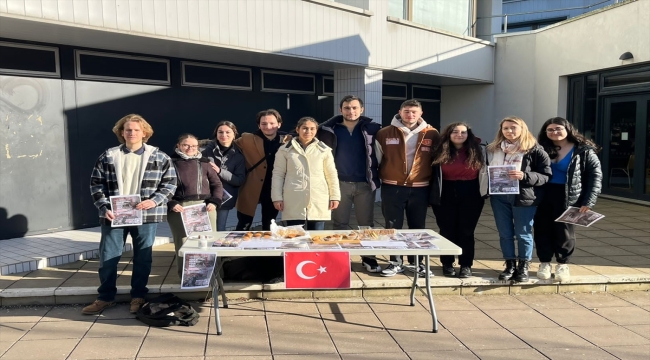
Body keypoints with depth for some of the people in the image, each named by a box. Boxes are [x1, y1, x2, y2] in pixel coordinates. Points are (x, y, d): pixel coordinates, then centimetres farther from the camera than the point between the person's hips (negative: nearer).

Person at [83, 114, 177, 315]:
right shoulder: (108, 156, 3)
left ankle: (138, 297, 24)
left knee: (142, 257, 9)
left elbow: (170, 183, 1)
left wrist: (155, 201, -14)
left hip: (146, 216, -1)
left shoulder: (159, 157, 1)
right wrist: (104, 207, -7)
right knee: (108, 257, 7)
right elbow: (96, 184, 5)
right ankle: (105, 297, 24)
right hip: (114, 215, 1)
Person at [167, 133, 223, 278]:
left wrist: (214, 202, -2)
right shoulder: (171, 162, 7)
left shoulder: (204, 162, 12)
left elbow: (217, 184, 12)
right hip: (178, 208, -2)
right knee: (183, 243, -1)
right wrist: (171, 204, -9)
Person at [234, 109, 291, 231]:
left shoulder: (288, 141, -1)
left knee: (269, 227, 17)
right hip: (252, 190, -1)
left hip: (274, 191, 2)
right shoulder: (247, 139, -4)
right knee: (244, 227, 4)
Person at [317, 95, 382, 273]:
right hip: (340, 183, 0)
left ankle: (368, 257, 22)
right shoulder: (329, 129, 1)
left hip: (365, 183, 0)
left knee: (366, 223, 9)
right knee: (340, 223, 9)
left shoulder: (372, 128, 0)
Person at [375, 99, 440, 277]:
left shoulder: (432, 134, 2)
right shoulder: (385, 133, -1)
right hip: (392, 187, -1)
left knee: (417, 227, 10)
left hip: (420, 188, 1)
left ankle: (415, 262, 24)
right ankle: (395, 262, 19)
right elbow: (376, 159, 5)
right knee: (392, 227, 6)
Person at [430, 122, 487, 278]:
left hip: (471, 196, 0)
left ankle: (466, 265, 15)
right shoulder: (440, 152, 1)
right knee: (447, 231, 7)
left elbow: (485, 171, 7)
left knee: (466, 231, 5)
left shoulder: (478, 151, 2)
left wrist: (485, 191, -2)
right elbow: (434, 174, 3)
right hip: (446, 196, 0)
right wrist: (432, 195, -3)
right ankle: (447, 264, 19)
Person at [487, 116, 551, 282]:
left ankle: (524, 266, 21)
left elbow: (546, 176, -8)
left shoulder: (535, 150, -5)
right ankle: (510, 265, 23)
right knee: (505, 234, 10)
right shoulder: (493, 149, 10)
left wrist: (525, 176, -23)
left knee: (523, 234, 6)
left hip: (524, 197, -4)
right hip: (499, 197, 4)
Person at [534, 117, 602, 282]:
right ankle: (544, 263, 22)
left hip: (567, 197, -2)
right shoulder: (542, 149, 5)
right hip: (543, 195, 2)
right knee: (543, 229, 7)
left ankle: (563, 264, 24)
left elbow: (595, 176, -4)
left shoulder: (584, 151, -2)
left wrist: (588, 201, -11)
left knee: (564, 231, 7)